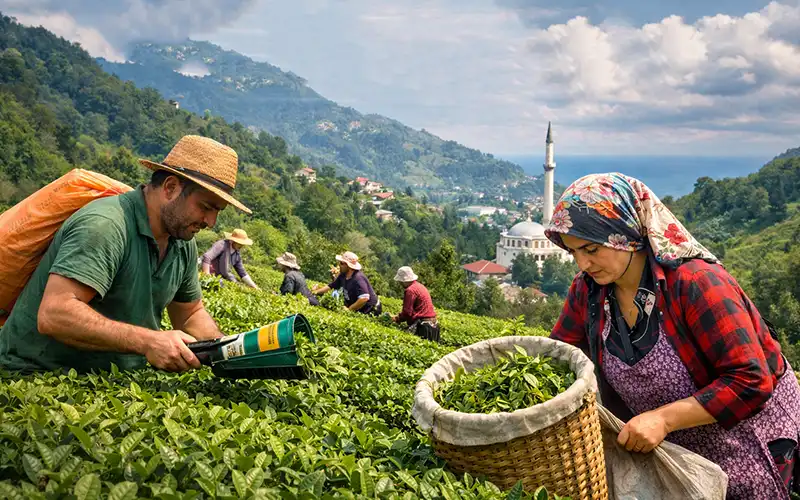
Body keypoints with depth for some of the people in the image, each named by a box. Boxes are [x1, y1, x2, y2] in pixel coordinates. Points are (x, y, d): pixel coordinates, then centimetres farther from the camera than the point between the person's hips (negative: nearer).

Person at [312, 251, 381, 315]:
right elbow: (330, 286, 16)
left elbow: (364, 298, -37)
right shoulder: (343, 276, 1)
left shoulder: (358, 279, -28)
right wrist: (316, 292, 6)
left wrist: (349, 309, -27)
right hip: (357, 311, 8)